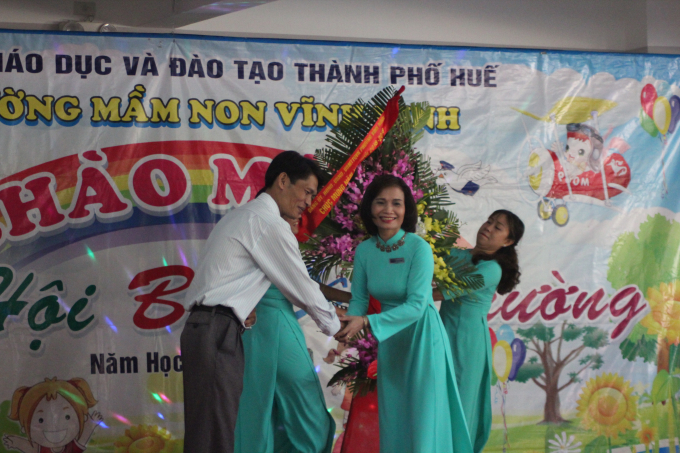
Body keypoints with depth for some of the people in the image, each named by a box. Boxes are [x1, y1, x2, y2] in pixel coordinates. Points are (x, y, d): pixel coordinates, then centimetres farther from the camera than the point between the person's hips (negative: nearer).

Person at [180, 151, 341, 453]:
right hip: (217, 334, -10)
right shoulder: (269, 224, -10)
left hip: (204, 328, 10)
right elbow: (301, 287, -4)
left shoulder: (241, 215, 21)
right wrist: (333, 325, 11)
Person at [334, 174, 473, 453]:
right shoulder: (364, 250, -5)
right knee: (392, 415, 13)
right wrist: (348, 325, -22)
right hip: (390, 339, 5)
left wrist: (366, 322, -29)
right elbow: (359, 299, 0)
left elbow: (416, 305, -23)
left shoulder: (419, 248, -20)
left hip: (422, 336, -5)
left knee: (423, 416, 1)